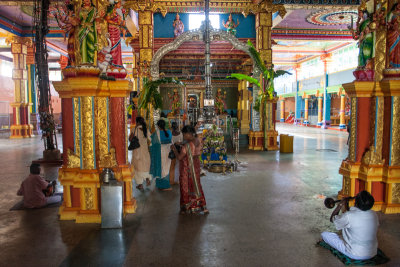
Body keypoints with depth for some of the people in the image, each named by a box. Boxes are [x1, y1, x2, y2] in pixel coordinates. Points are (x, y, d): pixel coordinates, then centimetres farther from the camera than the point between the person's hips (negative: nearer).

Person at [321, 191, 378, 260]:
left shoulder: (349, 216, -26)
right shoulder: (374, 214, -10)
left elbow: (334, 220, -6)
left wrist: (340, 205, 4)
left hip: (356, 255, -5)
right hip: (372, 254, 6)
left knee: (324, 234, 1)